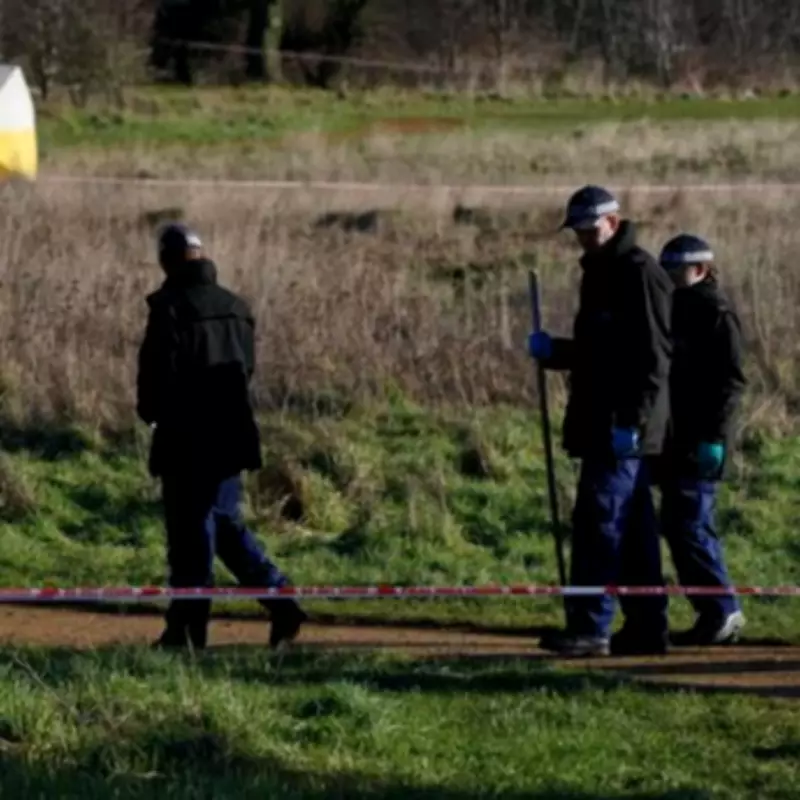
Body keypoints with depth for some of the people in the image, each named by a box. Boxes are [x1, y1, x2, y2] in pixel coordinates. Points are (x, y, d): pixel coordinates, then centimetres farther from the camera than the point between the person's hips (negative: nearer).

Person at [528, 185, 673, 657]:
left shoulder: (639, 274, -12)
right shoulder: (601, 274, 19)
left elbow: (653, 357, -18)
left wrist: (630, 422, -22)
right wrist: (552, 351, 8)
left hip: (624, 428, -10)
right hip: (603, 425, 10)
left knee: (599, 521, -13)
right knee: (634, 530, 11)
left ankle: (591, 628, -14)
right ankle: (648, 628, 15)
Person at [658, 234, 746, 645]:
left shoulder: (716, 314, -10)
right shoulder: (674, 310, 17)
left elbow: (731, 381, -15)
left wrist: (713, 436, -19)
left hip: (698, 444, -10)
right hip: (675, 441, 10)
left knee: (689, 527, -11)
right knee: (679, 527, 10)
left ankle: (722, 612, -5)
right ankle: (716, 614, 15)